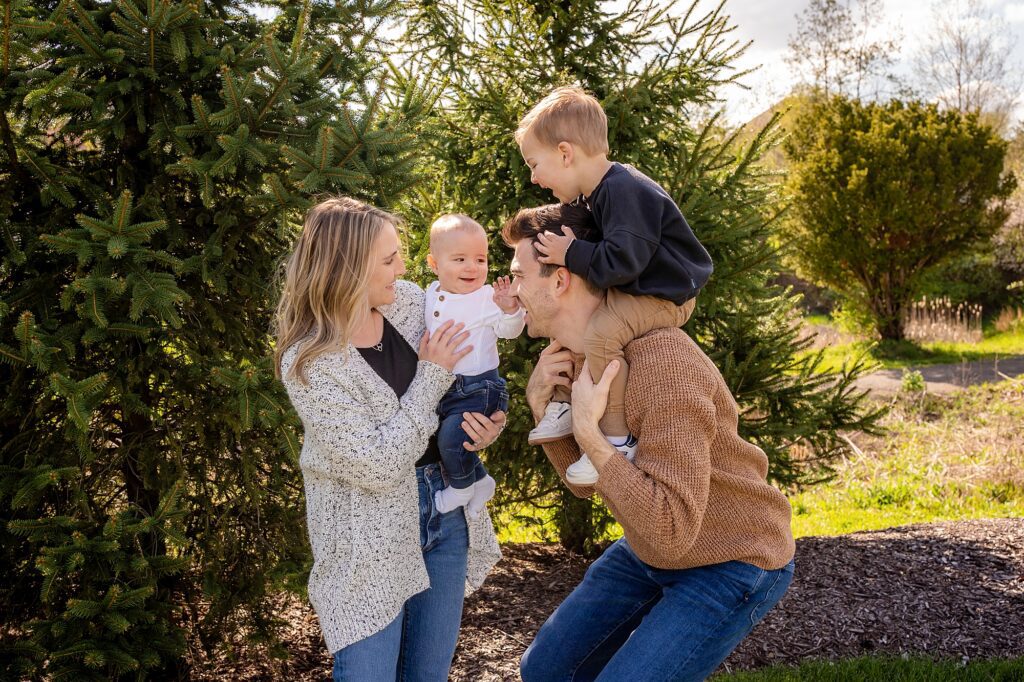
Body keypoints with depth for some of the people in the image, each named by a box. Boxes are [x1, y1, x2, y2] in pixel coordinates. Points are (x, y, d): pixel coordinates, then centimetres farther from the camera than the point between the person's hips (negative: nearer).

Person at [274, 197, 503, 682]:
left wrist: (489, 423, -9)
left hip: (444, 509, 6)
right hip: (370, 541, -6)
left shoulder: (409, 300, -5)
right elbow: (377, 466, -24)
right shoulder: (309, 363, -22)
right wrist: (430, 377, -21)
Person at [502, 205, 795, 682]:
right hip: (648, 550, 8)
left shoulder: (664, 367, -32)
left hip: (730, 566, -8)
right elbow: (585, 483, 4)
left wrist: (589, 432, -33)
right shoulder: (572, 355, -4)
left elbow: (671, 529, -34)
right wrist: (540, 404, -10)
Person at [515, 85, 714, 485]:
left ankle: (617, 440, -22)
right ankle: (563, 406, 18)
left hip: (665, 296, -11)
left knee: (600, 333, -32)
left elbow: (622, 261, -33)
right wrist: (564, 245, 1)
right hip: (633, 288, 11)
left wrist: (572, 253, -24)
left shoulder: (625, 191, -26)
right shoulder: (594, 193, 7)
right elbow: (599, 249, 18)